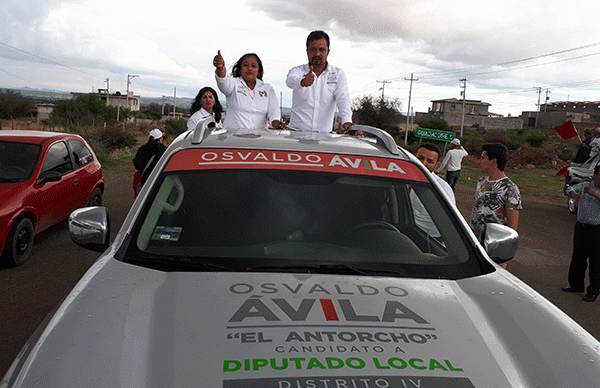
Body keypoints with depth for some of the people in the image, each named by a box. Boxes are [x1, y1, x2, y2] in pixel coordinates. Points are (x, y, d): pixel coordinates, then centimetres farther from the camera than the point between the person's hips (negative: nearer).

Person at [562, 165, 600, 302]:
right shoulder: (585, 186, 7)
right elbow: (570, 189, 3)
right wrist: (574, 194, -18)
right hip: (581, 227, 4)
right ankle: (576, 285, 29)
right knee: (578, 257, 14)